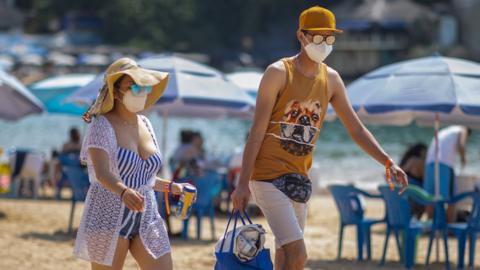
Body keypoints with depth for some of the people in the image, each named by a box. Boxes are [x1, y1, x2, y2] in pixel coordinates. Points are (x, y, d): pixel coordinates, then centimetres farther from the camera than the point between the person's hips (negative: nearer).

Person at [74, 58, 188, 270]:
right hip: (109, 218, -6)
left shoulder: (144, 124, 9)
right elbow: (102, 173, -29)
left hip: (146, 218, 6)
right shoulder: (102, 125, -12)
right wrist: (124, 192, -47)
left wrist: (170, 187, 17)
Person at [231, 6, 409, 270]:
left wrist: (388, 162, -1)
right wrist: (243, 184, -13)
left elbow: (356, 130, 12)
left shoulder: (331, 79, 9)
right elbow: (257, 131, -10)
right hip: (268, 176, -6)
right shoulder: (278, 73, -8)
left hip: (299, 178, 6)